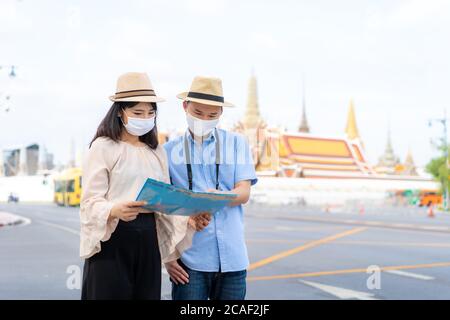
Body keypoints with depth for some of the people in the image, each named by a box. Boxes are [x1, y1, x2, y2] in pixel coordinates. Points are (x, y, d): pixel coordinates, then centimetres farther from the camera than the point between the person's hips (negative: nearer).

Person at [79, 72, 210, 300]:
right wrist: (115, 211, -30)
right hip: (112, 237, -5)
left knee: (146, 293, 6)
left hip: (148, 238, 5)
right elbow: (91, 201, -9)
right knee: (111, 293, -3)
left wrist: (187, 219, -5)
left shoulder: (157, 152, 16)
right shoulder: (103, 147, -3)